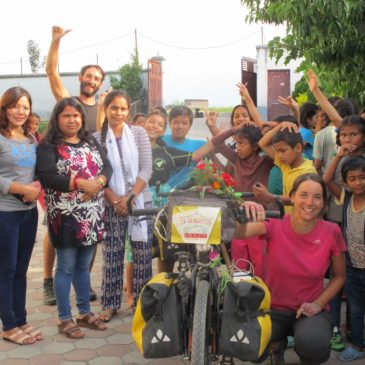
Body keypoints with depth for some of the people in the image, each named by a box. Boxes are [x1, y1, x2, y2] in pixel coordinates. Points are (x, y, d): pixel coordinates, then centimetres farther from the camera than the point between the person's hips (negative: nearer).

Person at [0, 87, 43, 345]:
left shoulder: (32, 139, 12)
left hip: (29, 211, 7)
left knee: (21, 269, 14)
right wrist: (22, 189, -18)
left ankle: (21, 321, 24)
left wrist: (37, 187, -4)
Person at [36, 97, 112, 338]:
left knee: (84, 266, 15)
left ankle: (85, 313, 27)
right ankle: (65, 318, 13)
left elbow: (107, 167, 5)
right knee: (66, 267, 3)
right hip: (65, 216, -5)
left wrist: (98, 182, -17)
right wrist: (80, 184, -25)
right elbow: (46, 176, -19)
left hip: (92, 215, 5)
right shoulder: (48, 146, -6)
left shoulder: (91, 142, 12)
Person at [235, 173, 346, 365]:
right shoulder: (275, 225, -14)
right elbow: (238, 233, -32)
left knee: (314, 345, -33)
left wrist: (318, 304, -11)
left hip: (310, 311, 0)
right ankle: (277, 345, 9)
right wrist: (245, 211, -53)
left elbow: (339, 276, 3)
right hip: (274, 309, 0)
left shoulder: (331, 232, -11)